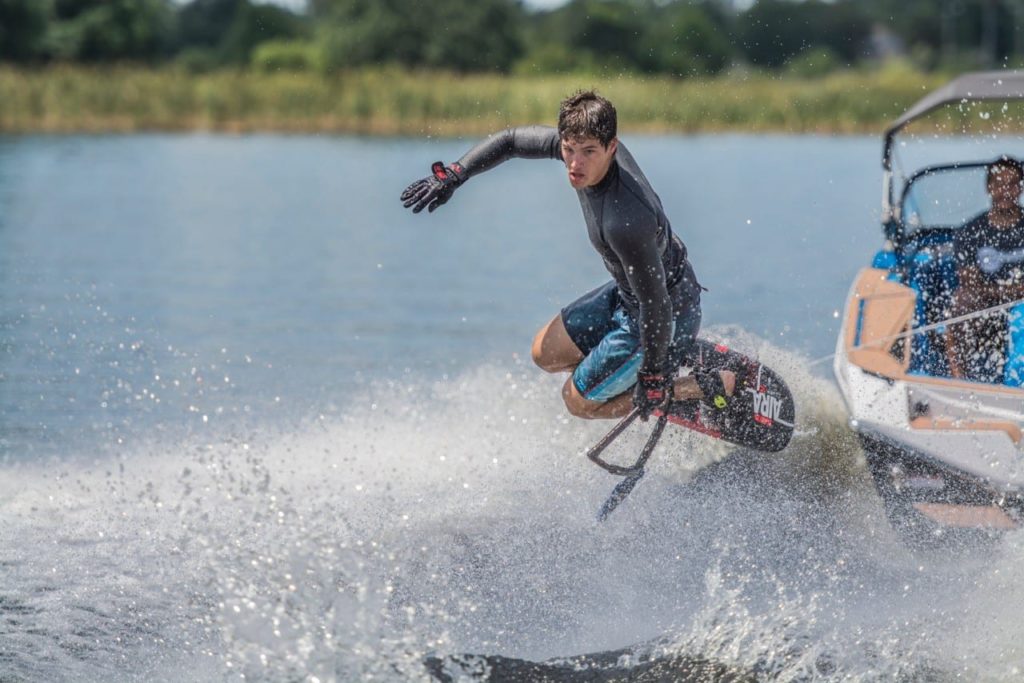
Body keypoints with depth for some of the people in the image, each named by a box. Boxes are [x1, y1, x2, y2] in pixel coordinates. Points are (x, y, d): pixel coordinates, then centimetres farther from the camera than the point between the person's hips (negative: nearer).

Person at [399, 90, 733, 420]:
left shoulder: (626, 222, -40)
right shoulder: (584, 141, -16)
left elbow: (656, 306, -31)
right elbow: (510, 140, 3)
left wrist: (652, 379, -21)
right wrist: (452, 176, -2)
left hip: (668, 312, -9)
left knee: (579, 400, 7)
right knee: (546, 353, 20)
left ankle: (712, 387, 10)